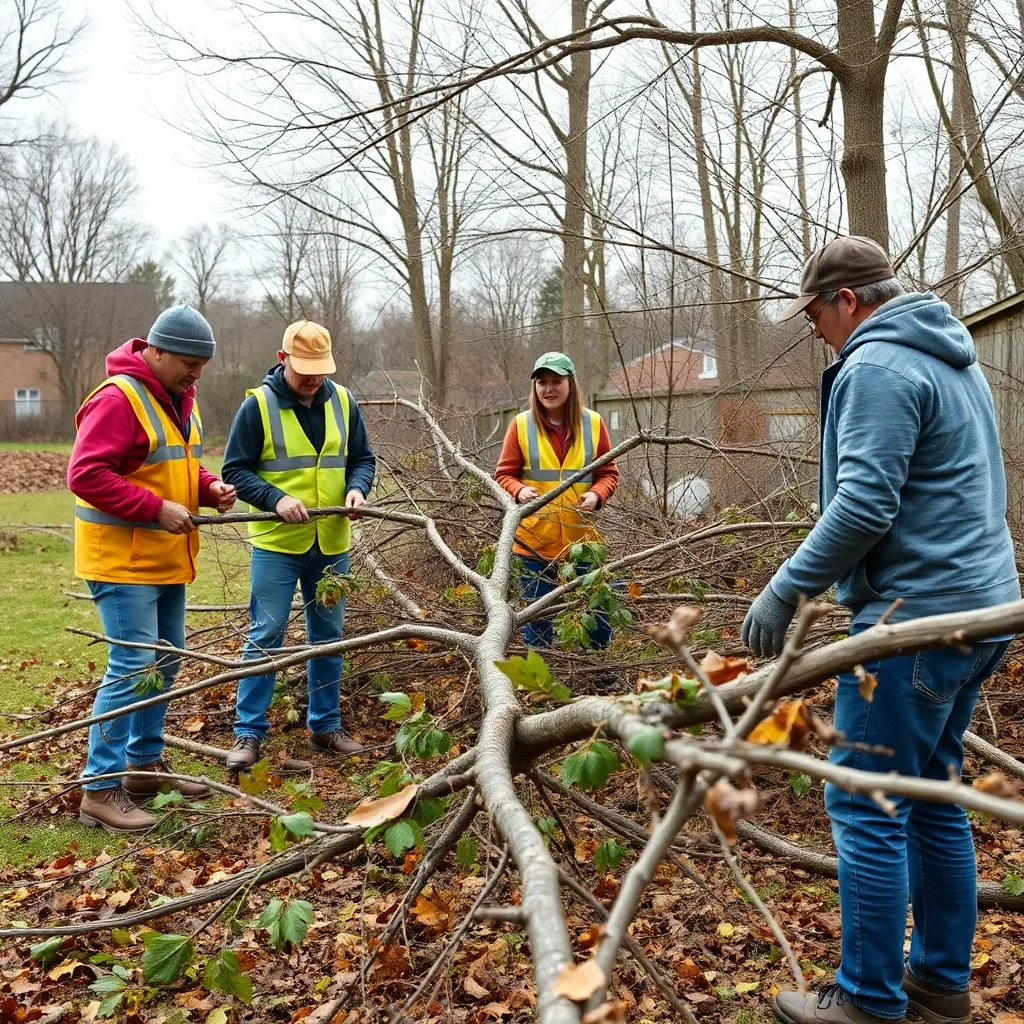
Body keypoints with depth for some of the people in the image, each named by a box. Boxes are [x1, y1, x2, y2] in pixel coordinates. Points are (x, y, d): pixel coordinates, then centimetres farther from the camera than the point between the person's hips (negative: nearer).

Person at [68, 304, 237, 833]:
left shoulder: (180, 399, 11)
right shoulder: (118, 398, -18)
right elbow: (86, 474, -23)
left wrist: (209, 487, 2)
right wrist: (157, 508, -24)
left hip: (166, 559, 9)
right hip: (122, 560, -9)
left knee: (164, 663, 16)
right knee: (132, 668, -9)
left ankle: (145, 764, 30)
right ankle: (100, 789, 0)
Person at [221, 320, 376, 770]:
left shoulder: (342, 402, 3)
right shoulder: (258, 404, -9)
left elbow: (363, 458, 9)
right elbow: (235, 470, -8)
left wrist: (357, 488, -12)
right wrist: (275, 499, -22)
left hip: (331, 544, 4)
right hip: (276, 543, -4)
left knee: (328, 635, 12)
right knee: (266, 635, -2)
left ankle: (325, 726, 25)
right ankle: (248, 733, 9)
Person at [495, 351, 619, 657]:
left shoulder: (593, 423, 1)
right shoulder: (521, 425, -2)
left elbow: (609, 473, 7)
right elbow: (504, 474, 2)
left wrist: (596, 495, -14)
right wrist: (520, 491, -19)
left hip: (582, 537, 1)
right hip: (534, 539, -1)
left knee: (597, 610, 5)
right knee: (536, 614, 8)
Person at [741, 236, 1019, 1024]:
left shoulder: (877, 366, -13)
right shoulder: (956, 360, 18)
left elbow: (864, 505, -23)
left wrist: (785, 591, -16)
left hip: (915, 617, -10)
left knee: (866, 806, -2)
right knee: (934, 798, 17)